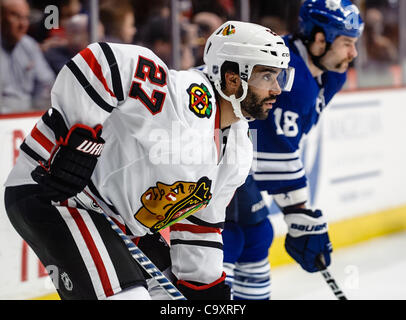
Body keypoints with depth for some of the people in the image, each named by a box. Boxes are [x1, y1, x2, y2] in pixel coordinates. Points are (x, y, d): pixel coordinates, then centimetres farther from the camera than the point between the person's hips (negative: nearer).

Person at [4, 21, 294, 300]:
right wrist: (79, 141, -28)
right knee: (125, 294, -23)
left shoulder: (239, 151, 4)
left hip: (117, 219, 10)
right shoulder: (189, 99, -26)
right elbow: (98, 62, -29)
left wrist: (205, 285, 9)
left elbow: (200, 221, 13)